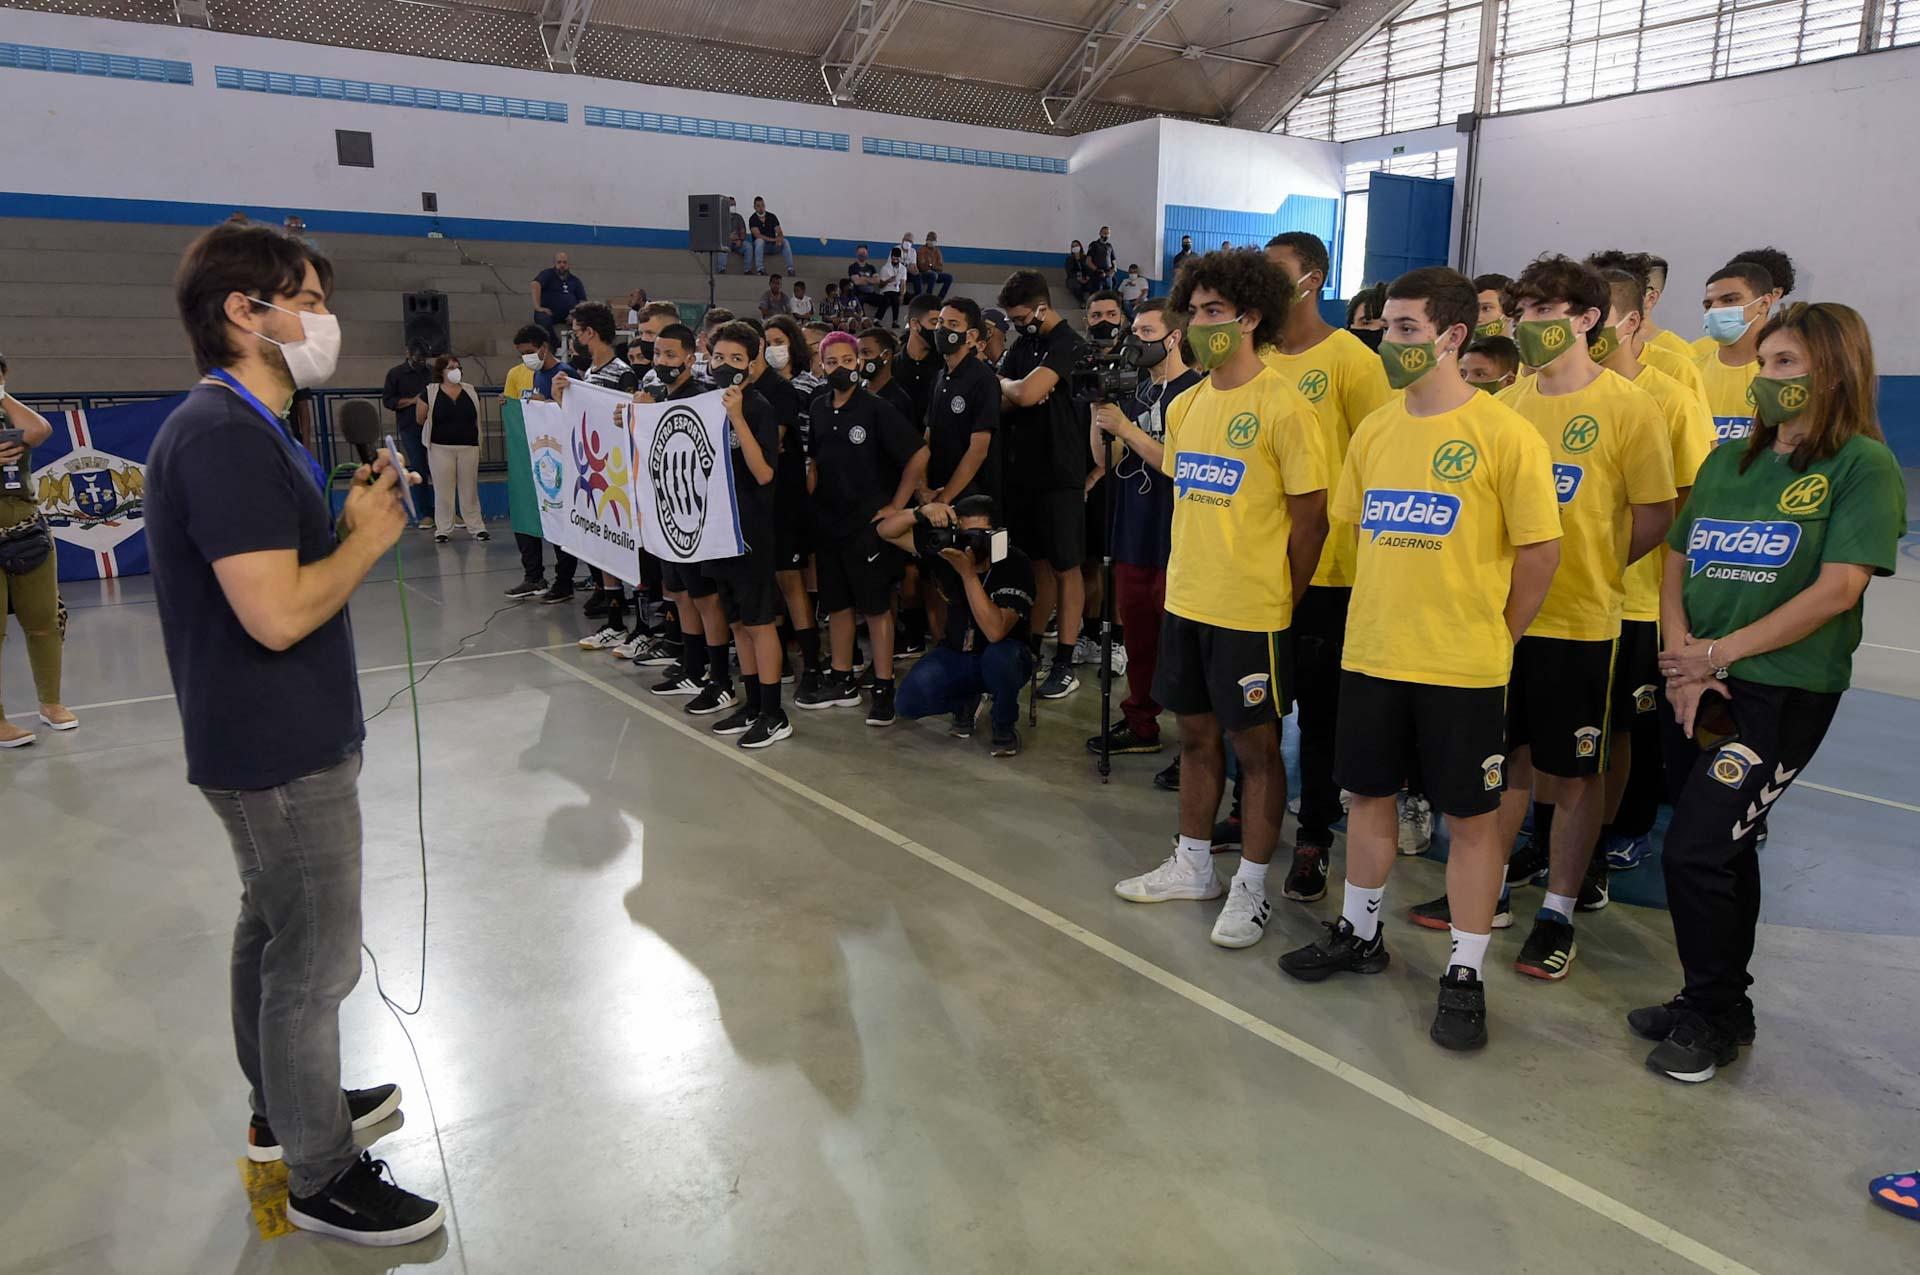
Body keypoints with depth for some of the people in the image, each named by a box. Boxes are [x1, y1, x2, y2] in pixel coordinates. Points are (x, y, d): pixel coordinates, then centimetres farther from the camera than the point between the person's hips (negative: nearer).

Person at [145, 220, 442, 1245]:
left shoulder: (241, 426, 11)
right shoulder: (225, 434, -22)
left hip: (272, 739, 11)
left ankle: (282, 1108, 42)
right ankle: (322, 1178, 18)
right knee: (316, 959, 2)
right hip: (283, 749, -11)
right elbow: (277, 613, -29)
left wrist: (351, 520, 2)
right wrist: (369, 535, -16)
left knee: (272, 930, 23)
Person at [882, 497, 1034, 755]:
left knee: (998, 655, -39)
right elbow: (885, 530, -10)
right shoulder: (946, 547, -12)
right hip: (955, 654, 4)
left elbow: (995, 632, -34)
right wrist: (922, 512, -30)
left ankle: (1005, 724, -7)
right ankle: (965, 701, 14)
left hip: (1004, 658, -3)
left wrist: (968, 573, -39)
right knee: (909, 702, -20)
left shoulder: (1015, 564, -24)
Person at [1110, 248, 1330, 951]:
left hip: (1250, 611, -7)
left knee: (1255, 745, 5)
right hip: (1186, 601, 7)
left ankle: (1250, 890, 18)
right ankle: (1192, 865, 32)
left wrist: (1283, 602, -4)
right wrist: (1191, 573, 14)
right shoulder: (1186, 405, 9)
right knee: (1196, 733, 17)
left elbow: (1311, 518, -10)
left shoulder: (1283, 406, -12)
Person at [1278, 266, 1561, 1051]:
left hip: (1463, 665, -5)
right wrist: (1388, 610, 10)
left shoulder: (1504, 434, -10)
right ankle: (1359, 933, 35)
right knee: (1370, 794, 16)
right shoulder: (1374, 431, 5)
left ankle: (1465, 976, 20)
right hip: (1371, 654, 5)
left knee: (1471, 815, 6)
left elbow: (1540, 551, -6)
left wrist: (1493, 634, -1)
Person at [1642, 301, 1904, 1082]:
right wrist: (1682, 655, -7)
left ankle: (1712, 1015, 11)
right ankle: (1721, 1006, 29)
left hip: (1786, 692, -6)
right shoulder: (1727, 462, 13)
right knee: (1726, 845, 14)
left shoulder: (1863, 464, -6)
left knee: (1694, 849, -10)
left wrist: (1718, 653, -15)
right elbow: (1676, 563, 9)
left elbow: (1837, 588, -14)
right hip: (1704, 690, 6)